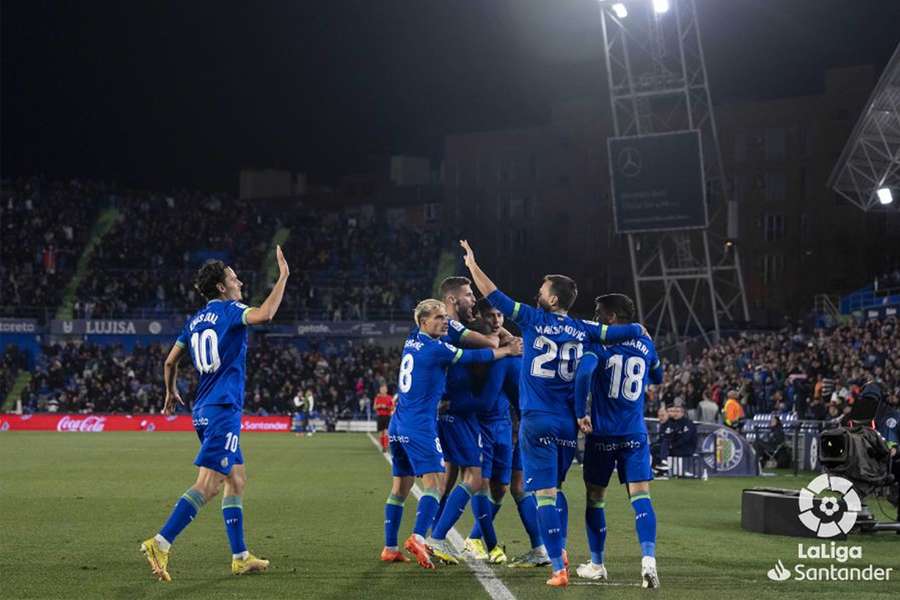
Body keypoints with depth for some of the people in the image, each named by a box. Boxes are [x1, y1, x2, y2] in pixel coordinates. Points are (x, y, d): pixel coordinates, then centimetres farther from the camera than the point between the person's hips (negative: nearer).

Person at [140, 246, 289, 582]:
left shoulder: (195, 320, 15)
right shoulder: (229, 311, -7)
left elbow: (170, 361, 19)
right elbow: (264, 315, -27)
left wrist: (171, 392, 36)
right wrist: (283, 277, -17)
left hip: (204, 411, 9)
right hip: (223, 410, -9)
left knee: (237, 480, 15)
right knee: (207, 484, -13)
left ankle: (240, 557, 15)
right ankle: (160, 544, -22)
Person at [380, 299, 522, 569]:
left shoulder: (412, 342, 11)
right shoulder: (436, 349, -12)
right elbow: (475, 357, -2)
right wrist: (507, 350, 12)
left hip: (398, 425, 9)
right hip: (420, 427, -9)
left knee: (399, 487, 11)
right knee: (434, 483, -12)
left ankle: (390, 547, 11)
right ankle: (417, 538, -29)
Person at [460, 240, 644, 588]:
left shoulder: (533, 320, -2)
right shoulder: (583, 330, 6)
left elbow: (495, 297, 2)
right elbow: (632, 331, 8)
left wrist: (472, 265, 13)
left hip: (538, 422, -4)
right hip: (569, 424, 4)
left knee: (545, 493, -5)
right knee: (555, 488, 23)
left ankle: (558, 568, -10)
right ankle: (560, 549, 23)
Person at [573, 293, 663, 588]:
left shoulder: (598, 343, -7)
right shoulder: (645, 343, 7)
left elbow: (584, 373, -25)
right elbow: (658, 378, 25)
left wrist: (581, 414, -18)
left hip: (602, 433, -2)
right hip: (635, 434, 2)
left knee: (595, 498, 13)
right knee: (641, 497, -4)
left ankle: (597, 565, 21)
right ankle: (648, 560, -24)